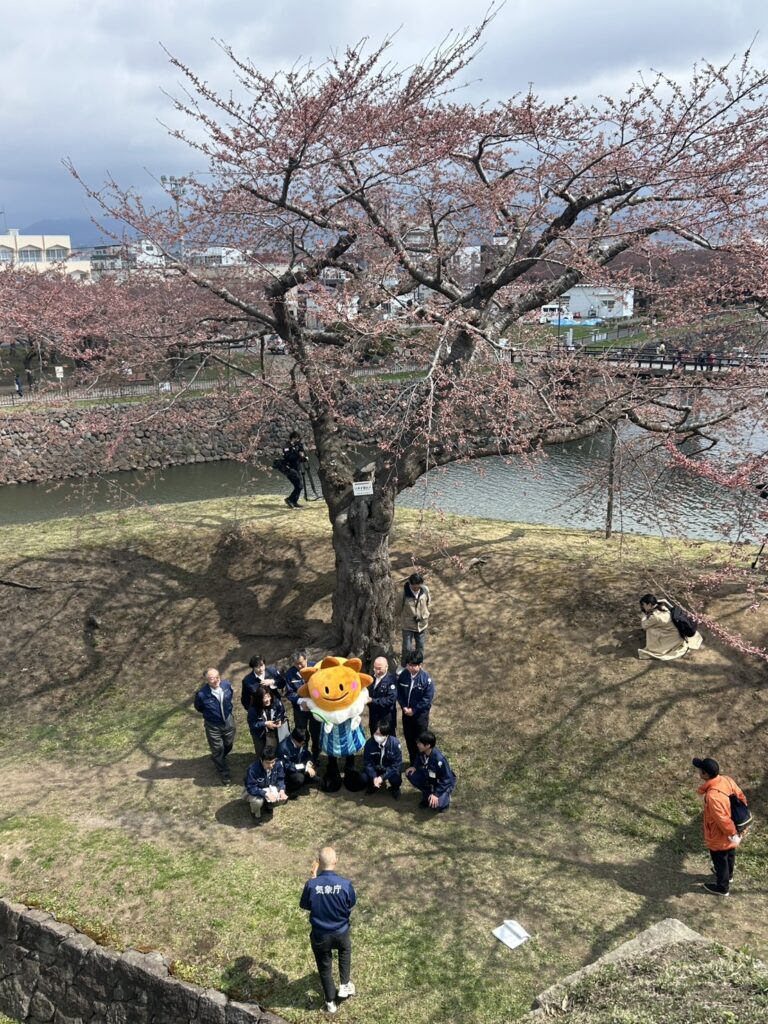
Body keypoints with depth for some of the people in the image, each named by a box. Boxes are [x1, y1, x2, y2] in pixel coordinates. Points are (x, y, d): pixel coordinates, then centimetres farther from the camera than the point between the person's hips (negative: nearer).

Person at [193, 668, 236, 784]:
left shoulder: (226, 684, -21)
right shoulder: (202, 694, -32)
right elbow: (198, 707, -6)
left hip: (228, 720, 4)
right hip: (213, 725, -4)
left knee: (229, 745, 24)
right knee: (217, 750, 13)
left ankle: (218, 759, 57)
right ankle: (224, 774, 37)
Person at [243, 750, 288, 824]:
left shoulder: (278, 764, -22)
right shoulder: (253, 769, -35)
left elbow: (280, 779, -8)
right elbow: (251, 788, -33)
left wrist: (282, 790, -27)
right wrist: (266, 794, -43)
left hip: (270, 788, 4)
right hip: (253, 791, -4)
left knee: (283, 798, -21)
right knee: (258, 801, -36)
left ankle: (268, 806, 15)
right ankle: (256, 814, 3)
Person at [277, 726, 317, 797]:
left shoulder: (302, 743, -10)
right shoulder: (284, 747, -32)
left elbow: (307, 754, 5)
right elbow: (287, 767, -30)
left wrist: (309, 763, -17)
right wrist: (305, 768, -30)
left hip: (299, 769, 7)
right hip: (285, 772, -7)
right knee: (299, 778, -33)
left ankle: (296, 783, 12)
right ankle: (289, 789, -4)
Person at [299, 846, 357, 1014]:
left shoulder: (311, 885, -24)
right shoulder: (345, 884, -24)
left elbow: (304, 905, -4)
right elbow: (352, 903, -4)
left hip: (320, 935, 0)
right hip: (341, 932, 0)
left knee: (324, 967, 24)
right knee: (345, 951, 35)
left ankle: (330, 1002, 39)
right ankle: (344, 986, 37)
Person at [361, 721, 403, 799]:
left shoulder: (395, 743, -26)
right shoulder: (369, 743, -21)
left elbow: (397, 764, -22)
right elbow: (367, 763, -13)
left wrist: (382, 777, -30)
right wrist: (374, 777, -29)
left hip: (391, 769, -2)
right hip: (376, 769, 2)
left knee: (396, 780, -33)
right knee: (364, 777, -25)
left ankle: (394, 789, 7)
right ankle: (374, 786, 12)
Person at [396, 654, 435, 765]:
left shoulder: (426, 678, -19)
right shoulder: (403, 675, -8)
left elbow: (428, 698, -17)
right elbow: (399, 692, 3)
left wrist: (414, 710, -15)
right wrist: (404, 707, -10)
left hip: (420, 714, -4)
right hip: (406, 713, 4)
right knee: (408, 739, 15)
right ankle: (413, 763, 32)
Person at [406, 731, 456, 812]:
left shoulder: (439, 759, -36)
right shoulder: (422, 752, -15)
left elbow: (446, 779, -27)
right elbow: (419, 760, 10)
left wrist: (436, 794, -29)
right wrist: (414, 767, -11)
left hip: (444, 783, -7)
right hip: (429, 778, 7)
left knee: (433, 805, -30)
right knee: (410, 774, -11)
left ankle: (445, 796, 4)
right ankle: (427, 792, 8)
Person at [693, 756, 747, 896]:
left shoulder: (712, 796, -41)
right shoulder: (727, 780, -17)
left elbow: (723, 820, -33)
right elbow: (741, 797, -1)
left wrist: (733, 834, -15)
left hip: (720, 838, -7)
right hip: (731, 832, 7)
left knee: (720, 861, 20)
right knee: (729, 855, 33)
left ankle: (722, 887, 43)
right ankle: (728, 875, 60)